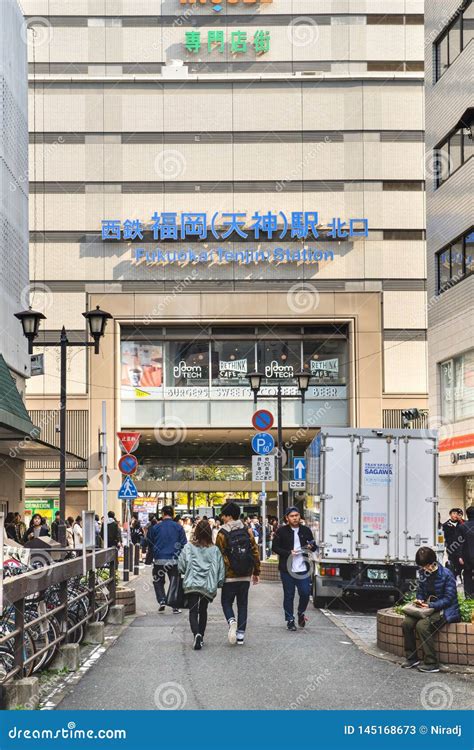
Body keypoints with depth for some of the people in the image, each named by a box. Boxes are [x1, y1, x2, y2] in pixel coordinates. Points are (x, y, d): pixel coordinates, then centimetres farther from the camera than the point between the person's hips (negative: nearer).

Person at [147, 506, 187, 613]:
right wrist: (179, 555, 8)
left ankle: (161, 600, -1)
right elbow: (184, 544, -2)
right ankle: (175, 606, 4)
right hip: (174, 560, 1)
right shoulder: (178, 527, 0)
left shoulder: (155, 528, -1)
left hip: (159, 560, 0)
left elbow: (150, 543, 4)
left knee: (158, 581, 16)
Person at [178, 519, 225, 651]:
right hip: (208, 586, 2)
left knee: (193, 611, 0)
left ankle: (197, 634, -24)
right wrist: (219, 583, 14)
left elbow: (181, 566, -3)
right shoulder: (215, 550, -2)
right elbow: (221, 569, 0)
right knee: (203, 610, 19)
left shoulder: (188, 547, -5)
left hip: (192, 584, -2)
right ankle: (201, 637, 23)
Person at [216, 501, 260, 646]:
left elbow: (219, 556, -8)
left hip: (230, 576, -3)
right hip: (245, 576, 3)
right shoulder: (247, 531, 1)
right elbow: (255, 552, 4)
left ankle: (232, 621, -19)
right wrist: (256, 572, 13)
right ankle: (241, 634, 8)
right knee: (242, 604, 11)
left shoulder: (222, 533, -10)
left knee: (226, 602, 10)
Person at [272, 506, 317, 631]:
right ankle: (290, 620, 16)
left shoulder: (306, 530, 8)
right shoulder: (281, 531, -1)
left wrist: (311, 547, -7)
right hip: (287, 569, -2)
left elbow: (314, 546, 17)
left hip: (303, 568, 2)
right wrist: (289, 553, -15)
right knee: (289, 595, 4)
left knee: (305, 593, -2)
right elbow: (275, 547, -2)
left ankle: (301, 613, 25)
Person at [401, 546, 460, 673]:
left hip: (445, 610, -7)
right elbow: (420, 592, 17)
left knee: (422, 625, -31)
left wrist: (430, 605, -23)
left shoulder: (446, 575, -14)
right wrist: (419, 600, -5)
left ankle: (431, 663, -24)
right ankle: (411, 658, -4)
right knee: (406, 622, -17)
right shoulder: (423, 573, 6)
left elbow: (448, 599, -16)